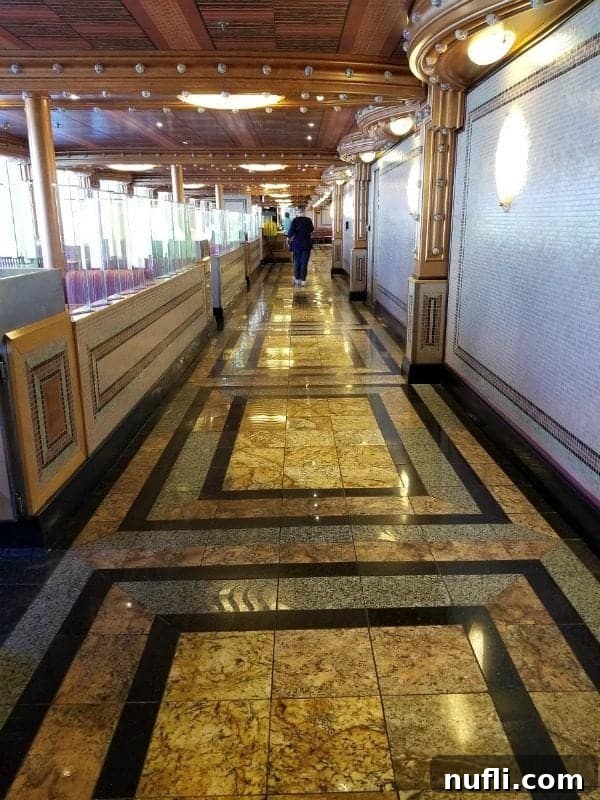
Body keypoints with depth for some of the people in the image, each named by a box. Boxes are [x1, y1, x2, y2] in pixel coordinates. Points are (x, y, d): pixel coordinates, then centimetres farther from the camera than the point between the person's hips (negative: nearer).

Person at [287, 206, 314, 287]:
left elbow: (291, 230, -10)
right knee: (304, 262, 3)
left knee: (297, 262, 13)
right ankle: (303, 280, 2)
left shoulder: (295, 220, -9)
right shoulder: (308, 220, -5)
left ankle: (297, 279, 15)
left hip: (297, 243, 0)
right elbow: (311, 229, 9)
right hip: (306, 244, 0)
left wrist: (289, 238, 7)